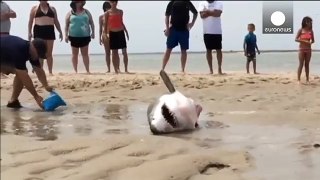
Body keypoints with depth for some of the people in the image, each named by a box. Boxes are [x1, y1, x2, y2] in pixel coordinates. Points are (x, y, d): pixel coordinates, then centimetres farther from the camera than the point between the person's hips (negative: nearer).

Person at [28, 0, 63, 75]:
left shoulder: (52, 8, 15)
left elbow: (56, 21, 16)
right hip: (38, 31, -2)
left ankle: (50, 71, 3)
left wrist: (60, 32, 9)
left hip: (50, 31, 2)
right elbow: (30, 21, 6)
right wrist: (29, 32, -4)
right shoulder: (34, 8, 8)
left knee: (49, 53, 2)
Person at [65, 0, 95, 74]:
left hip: (85, 36, 1)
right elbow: (66, 25, 3)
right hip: (74, 36, -1)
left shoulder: (86, 12, 7)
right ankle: (75, 71, 12)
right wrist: (66, 35, -3)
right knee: (75, 54, 6)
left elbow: (91, 23, 10)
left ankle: (88, 70, 5)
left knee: (85, 54, 3)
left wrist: (93, 32, 3)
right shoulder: (70, 13, 2)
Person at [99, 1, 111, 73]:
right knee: (107, 53, 2)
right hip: (105, 35, 0)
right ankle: (108, 69, 5)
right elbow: (100, 28, 6)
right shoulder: (101, 17, 5)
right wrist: (100, 38, 1)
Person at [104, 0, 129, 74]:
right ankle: (116, 70, 10)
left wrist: (126, 31, 11)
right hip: (112, 33, -2)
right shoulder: (108, 13, -1)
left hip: (121, 33, 2)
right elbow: (106, 24, 1)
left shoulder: (120, 11, 7)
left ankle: (126, 69, 4)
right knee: (114, 52, 3)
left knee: (124, 51, -3)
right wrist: (105, 34, -7)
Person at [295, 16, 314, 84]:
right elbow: (296, 39, -12)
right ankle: (298, 79, 0)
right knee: (301, 64, -4)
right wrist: (304, 41, -21)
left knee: (307, 64, 7)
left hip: (308, 49, 3)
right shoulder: (301, 30, -6)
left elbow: (313, 40, 10)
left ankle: (307, 79, 11)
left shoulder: (311, 31, 4)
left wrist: (311, 42, -13)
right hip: (302, 49, -3)